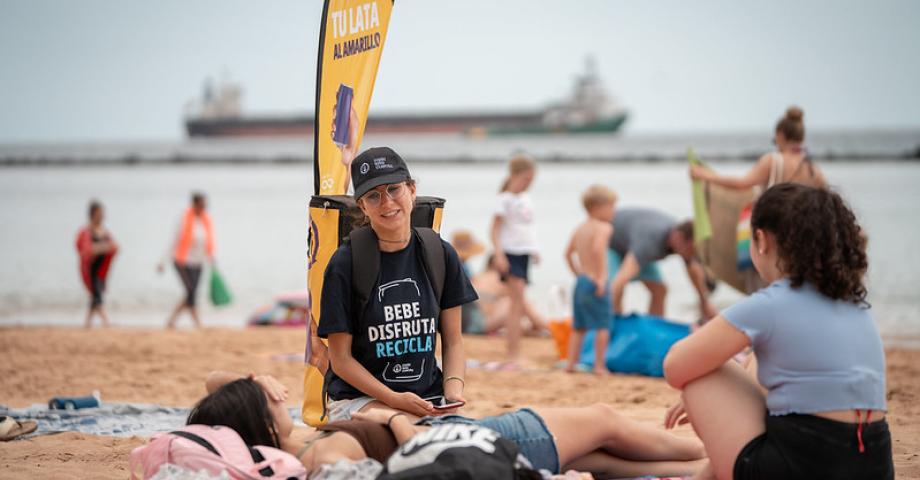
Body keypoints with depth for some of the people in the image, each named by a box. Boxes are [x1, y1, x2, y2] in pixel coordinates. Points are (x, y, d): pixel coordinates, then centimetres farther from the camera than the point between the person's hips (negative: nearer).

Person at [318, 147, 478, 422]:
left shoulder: (441, 255, 6)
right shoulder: (345, 264, -6)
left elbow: (453, 342, 11)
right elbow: (341, 359, -5)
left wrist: (453, 392, -9)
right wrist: (394, 399, -19)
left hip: (428, 396, 4)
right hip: (358, 397, -4)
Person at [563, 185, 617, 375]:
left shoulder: (579, 229, 13)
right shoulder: (604, 228, -12)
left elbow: (568, 254, 20)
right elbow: (597, 249, -29)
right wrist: (601, 277, -26)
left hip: (580, 281, 8)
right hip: (595, 284, -8)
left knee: (578, 326, 16)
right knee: (603, 326, -1)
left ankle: (571, 362, 16)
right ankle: (599, 365, 0)